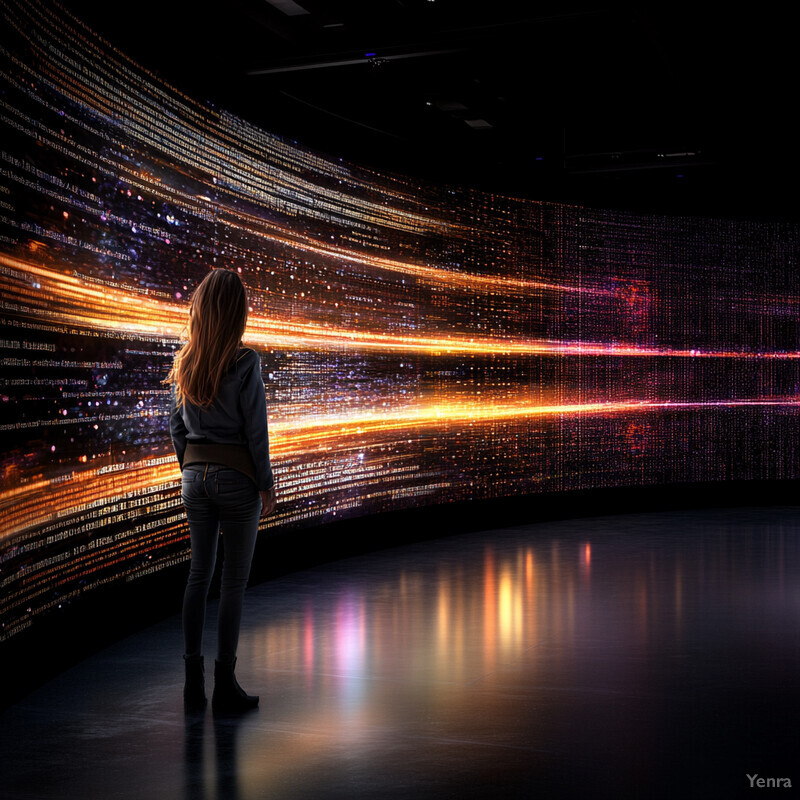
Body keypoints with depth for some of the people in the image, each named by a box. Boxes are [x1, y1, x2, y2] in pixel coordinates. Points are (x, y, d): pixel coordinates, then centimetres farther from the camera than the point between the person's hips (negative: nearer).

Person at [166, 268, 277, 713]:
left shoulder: (185, 363, 2)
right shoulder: (245, 363, -14)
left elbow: (177, 426, 9)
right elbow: (256, 430, -12)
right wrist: (267, 484, -3)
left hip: (195, 476, 5)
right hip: (236, 476, -5)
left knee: (199, 573, 13)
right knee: (235, 580, 2)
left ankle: (194, 684, 16)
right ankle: (225, 685, 7)